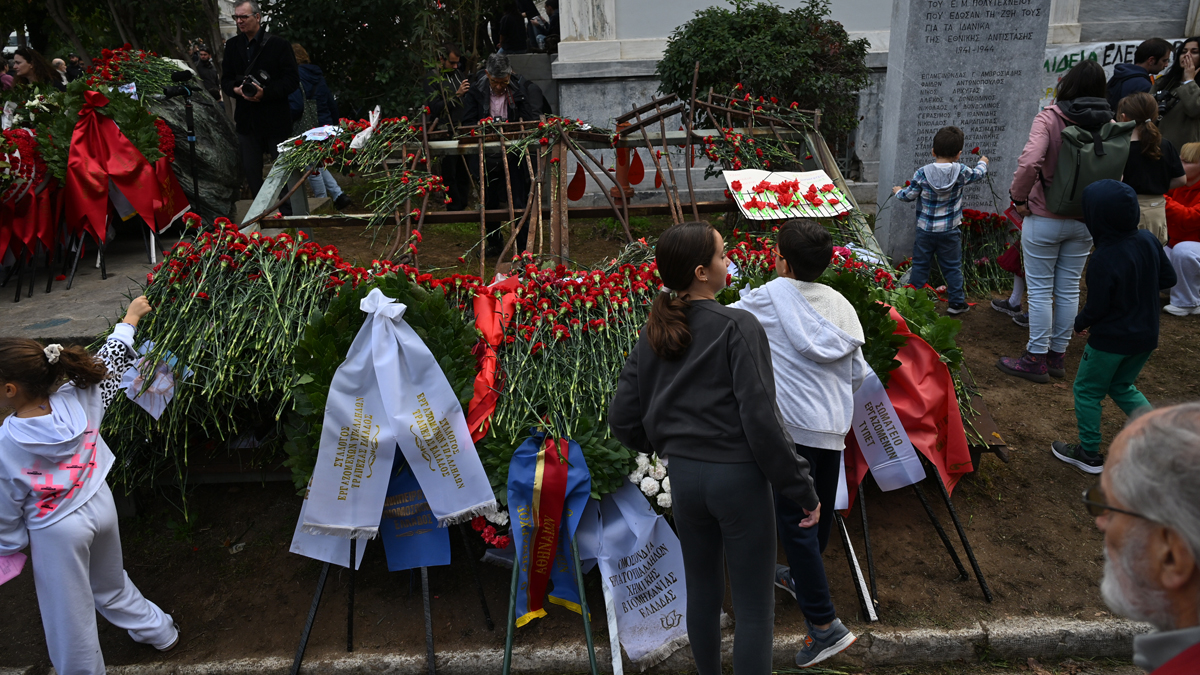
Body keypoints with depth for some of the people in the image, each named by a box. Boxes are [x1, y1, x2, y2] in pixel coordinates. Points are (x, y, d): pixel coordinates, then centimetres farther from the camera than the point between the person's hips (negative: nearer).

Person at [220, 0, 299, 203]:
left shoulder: (278, 44, -6)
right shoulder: (232, 45, 9)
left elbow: (292, 80, -9)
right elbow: (225, 80, 12)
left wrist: (266, 92, -21)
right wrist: (236, 89, -12)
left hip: (275, 118, -4)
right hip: (246, 119, 4)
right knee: (251, 170, 8)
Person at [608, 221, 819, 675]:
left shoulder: (653, 335, 2)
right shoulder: (738, 327, -15)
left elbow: (623, 419, 4)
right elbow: (761, 419, -20)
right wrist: (802, 489, -11)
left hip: (684, 478, 6)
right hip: (739, 477, -6)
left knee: (703, 591, 23)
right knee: (754, 607, 7)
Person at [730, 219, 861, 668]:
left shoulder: (772, 296, -7)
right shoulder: (840, 304, 7)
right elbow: (858, 373, 11)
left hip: (796, 427, -7)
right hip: (835, 427, 7)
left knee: (793, 520, -1)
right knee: (821, 508, 22)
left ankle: (825, 624, -1)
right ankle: (802, 577, 47)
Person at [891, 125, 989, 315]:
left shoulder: (922, 173, -12)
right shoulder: (961, 172, -10)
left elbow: (909, 195, -3)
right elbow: (978, 174, 11)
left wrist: (898, 192, 20)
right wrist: (982, 163, 34)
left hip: (925, 230, 0)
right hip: (950, 232, 0)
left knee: (920, 265, 10)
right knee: (952, 267, 10)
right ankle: (957, 302, 14)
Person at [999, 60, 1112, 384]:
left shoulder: (1050, 118, -14)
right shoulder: (1109, 124, -1)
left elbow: (1029, 162, -28)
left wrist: (1019, 198, -13)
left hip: (1045, 219, -5)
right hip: (1086, 220, 5)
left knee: (1040, 290, 4)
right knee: (1069, 289, 14)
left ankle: (1036, 359, 11)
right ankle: (1058, 355, 25)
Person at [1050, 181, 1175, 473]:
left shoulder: (1104, 260, -27)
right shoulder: (1148, 240, -7)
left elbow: (1096, 308, -19)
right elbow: (1168, 279, 5)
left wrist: (1080, 323, 1)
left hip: (1111, 340, -7)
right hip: (1146, 336, 7)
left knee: (1087, 391, 12)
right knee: (1122, 386, 26)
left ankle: (1089, 454, 21)